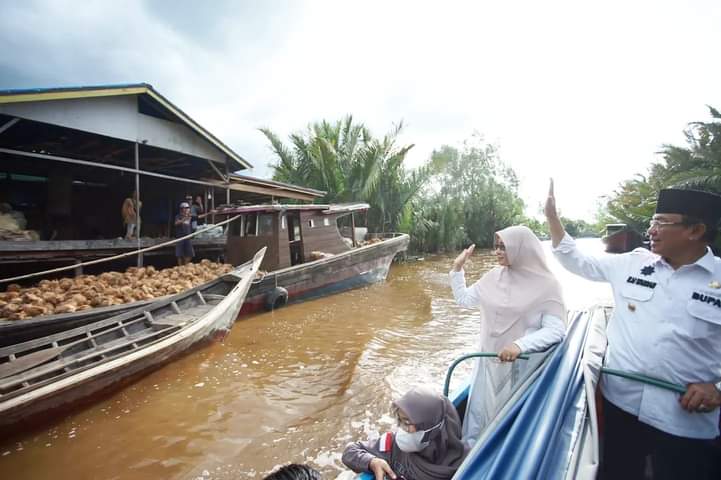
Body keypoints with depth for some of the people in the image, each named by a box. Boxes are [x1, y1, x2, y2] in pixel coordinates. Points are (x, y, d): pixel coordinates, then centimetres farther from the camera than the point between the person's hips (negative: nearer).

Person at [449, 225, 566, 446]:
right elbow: (464, 299, 10)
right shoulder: (494, 277, 2)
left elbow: (555, 329, -18)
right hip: (489, 362, 5)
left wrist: (520, 345, -32)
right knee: (479, 413, 12)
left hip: (521, 366, -4)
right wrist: (457, 268, 2)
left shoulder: (546, 285, -12)